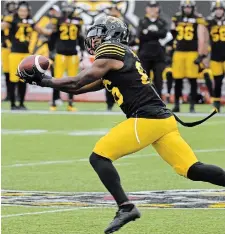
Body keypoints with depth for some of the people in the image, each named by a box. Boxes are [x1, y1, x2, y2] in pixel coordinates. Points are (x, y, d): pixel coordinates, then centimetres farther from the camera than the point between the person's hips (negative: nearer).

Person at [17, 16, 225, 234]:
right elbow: (82, 89, 27)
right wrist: (43, 79, 24)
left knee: (99, 157, -3)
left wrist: (42, 80, 8)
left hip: (145, 119, -9)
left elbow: (75, 83, -3)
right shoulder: (120, 57, 25)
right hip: (163, 118, 9)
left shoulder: (109, 54, -2)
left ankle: (125, 207, -13)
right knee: (193, 170, 5)